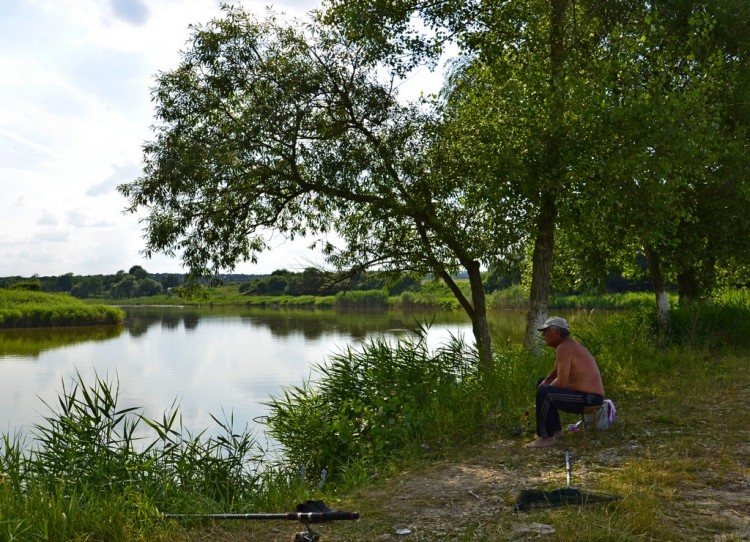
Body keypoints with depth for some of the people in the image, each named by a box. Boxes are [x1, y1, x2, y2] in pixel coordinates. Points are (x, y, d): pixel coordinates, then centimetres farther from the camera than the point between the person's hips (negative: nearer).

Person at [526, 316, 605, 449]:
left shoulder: (564, 347, -21)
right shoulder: (567, 344, 11)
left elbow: (561, 382, -25)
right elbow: (555, 372, 20)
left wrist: (543, 390, -7)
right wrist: (543, 385, 1)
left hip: (588, 399, -11)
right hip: (586, 395, 11)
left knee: (544, 393, -27)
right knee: (542, 384, 21)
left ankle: (547, 437, -13)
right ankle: (556, 430, 21)